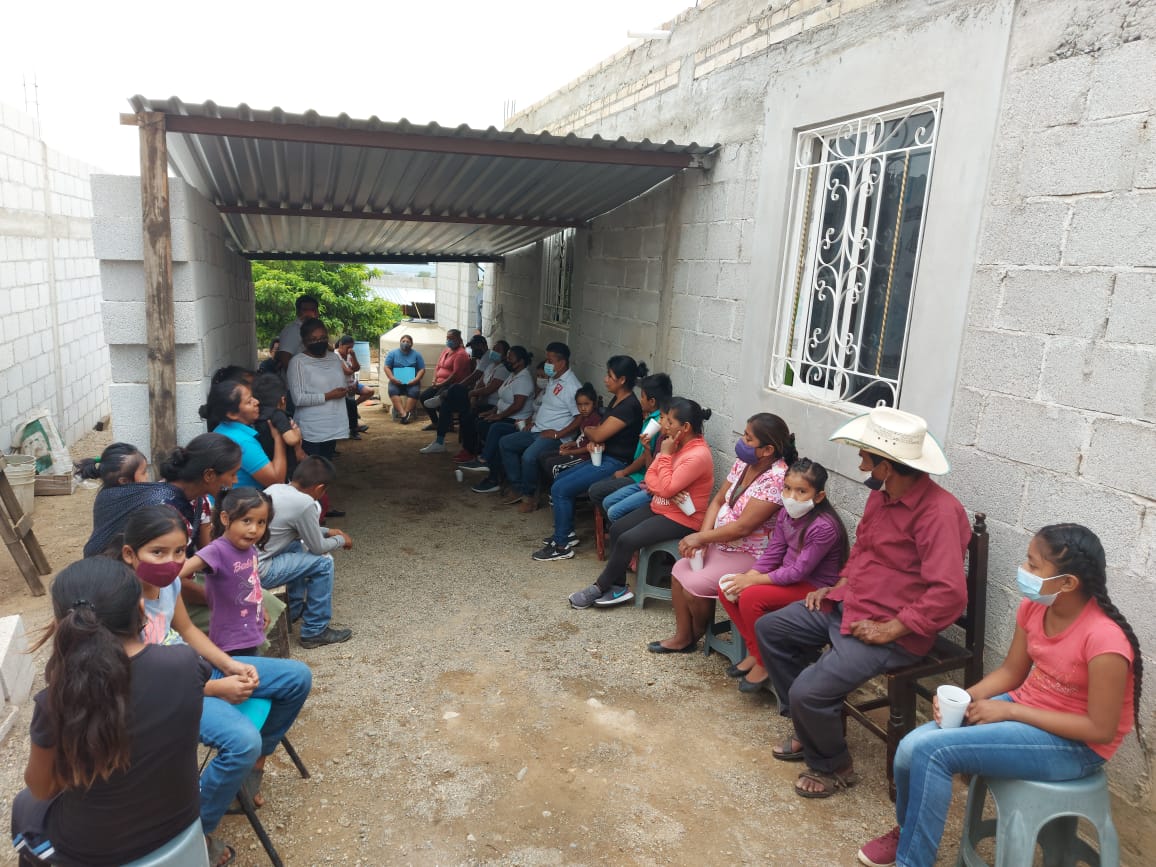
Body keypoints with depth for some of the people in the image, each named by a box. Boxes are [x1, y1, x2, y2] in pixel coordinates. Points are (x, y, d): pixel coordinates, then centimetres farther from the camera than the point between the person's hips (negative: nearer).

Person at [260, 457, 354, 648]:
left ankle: (294, 611, 37)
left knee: (300, 546, 26)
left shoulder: (275, 488, 7)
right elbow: (318, 547, -6)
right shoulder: (304, 503, -18)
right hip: (256, 572, -9)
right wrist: (341, 540, 13)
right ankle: (315, 631, 9)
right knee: (323, 563, -1)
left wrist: (328, 531, 26)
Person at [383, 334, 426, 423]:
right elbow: (386, 367, 4)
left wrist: (415, 380, -12)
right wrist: (392, 378, -13)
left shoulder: (416, 354, 11)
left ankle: (406, 413, -34)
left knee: (414, 391, -32)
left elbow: (422, 369, 6)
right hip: (396, 381, 0)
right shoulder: (392, 353, 11)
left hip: (411, 382, 0)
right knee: (392, 390, -31)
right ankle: (403, 414, -40)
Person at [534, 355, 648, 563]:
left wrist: (588, 430, 3)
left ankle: (562, 546, -3)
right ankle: (566, 532, 22)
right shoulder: (617, 399, 10)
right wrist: (594, 442, -9)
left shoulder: (629, 406, -21)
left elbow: (599, 434, -20)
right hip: (603, 458, 10)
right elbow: (601, 433, 14)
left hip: (614, 464, -10)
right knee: (559, 481, 11)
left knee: (560, 489, -14)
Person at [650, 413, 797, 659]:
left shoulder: (775, 479, -27)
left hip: (750, 555, -9)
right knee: (680, 570, 1)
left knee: (695, 584, -18)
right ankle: (683, 637, 15)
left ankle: (697, 634, 14)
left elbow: (742, 527, -28)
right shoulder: (743, 463, 0)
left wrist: (701, 538, -18)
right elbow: (718, 501, 6)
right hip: (723, 544, 9)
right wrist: (703, 536, -10)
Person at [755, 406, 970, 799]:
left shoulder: (938, 512, -25)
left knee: (808, 691, -21)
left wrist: (889, 630, -25)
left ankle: (833, 768, 12)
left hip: (892, 631, -10)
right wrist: (838, 586, 9)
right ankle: (810, 730, 25)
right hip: (847, 604, 10)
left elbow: (949, 595, -30)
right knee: (769, 629, 13)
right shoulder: (881, 496, 3)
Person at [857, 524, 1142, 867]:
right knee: (911, 747, -10)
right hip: (1023, 708, 7)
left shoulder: (1103, 639, -28)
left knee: (931, 751, -22)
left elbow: (1101, 729, -21)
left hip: (1074, 745, -6)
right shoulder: (1034, 606, -6)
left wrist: (1009, 711, -20)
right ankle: (908, 831, 23)